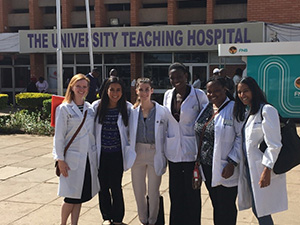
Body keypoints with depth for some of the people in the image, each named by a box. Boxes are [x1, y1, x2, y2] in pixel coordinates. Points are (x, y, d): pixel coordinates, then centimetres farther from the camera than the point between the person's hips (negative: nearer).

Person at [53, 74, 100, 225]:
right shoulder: (64, 109, -4)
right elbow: (59, 136, -5)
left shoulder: (91, 108, 9)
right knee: (72, 196, -3)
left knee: (80, 196, 9)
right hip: (72, 158, -4)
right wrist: (60, 160, -10)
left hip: (89, 157, 4)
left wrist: (95, 153, 9)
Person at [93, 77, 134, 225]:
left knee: (115, 186, 0)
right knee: (103, 186, 10)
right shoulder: (97, 106, -1)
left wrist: (129, 150, 1)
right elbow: (92, 129, 7)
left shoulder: (127, 108, -3)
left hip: (117, 154, -1)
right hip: (101, 154, 2)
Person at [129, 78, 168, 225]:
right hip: (137, 153, 2)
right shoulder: (132, 111, 2)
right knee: (138, 191, 10)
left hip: (155, 154, -2)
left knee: (153, 192, 4)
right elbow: (128, 134, 9)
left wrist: (164, 157, -1)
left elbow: (165, 135, 2)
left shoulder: (161, 111, -3)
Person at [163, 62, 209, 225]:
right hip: (173, 149, 4)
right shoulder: (168, 95, 8)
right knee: (175, 191, 12)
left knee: (192, 191, 5)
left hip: (191, 150, -4)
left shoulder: (198, 95, -6)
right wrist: (164, 146, 16)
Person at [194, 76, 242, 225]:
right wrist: (199, 159, 12)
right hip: (207, 166, 6)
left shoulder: (234, 109, -11)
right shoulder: (206, 109, 11)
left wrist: (232, 163, -19)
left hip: (225, 169, -6)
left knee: (226, 210, 4)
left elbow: (241, 137, -14)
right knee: (216, 206, 18)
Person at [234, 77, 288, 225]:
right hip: (249, 167, 8)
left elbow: (274, 144, -16)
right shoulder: (246, 112, 15)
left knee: (262, 213, -3)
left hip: (262, 169, -8)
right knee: (256, 210, 10)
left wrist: (267, 169, -20)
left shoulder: (267, 110, -11)